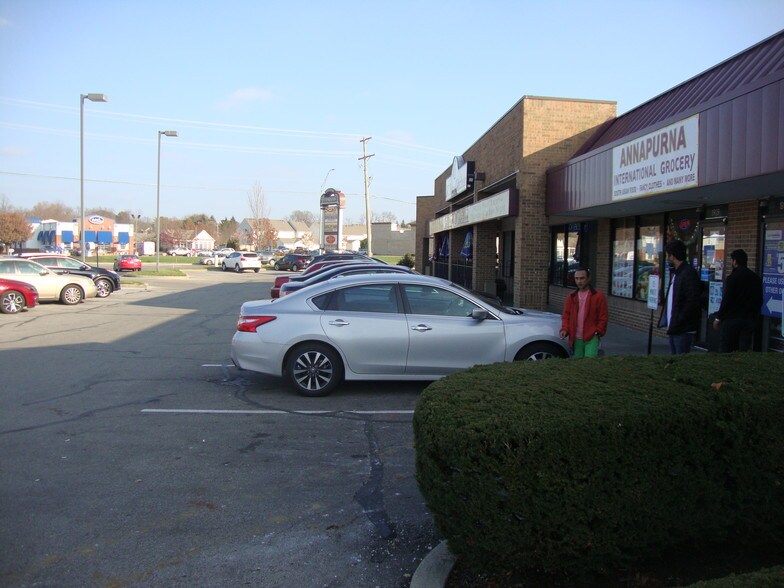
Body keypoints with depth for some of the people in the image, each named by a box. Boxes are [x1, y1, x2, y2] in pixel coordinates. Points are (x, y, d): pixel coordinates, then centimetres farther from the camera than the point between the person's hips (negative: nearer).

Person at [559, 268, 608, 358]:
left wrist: (598, 332, -10)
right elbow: (566, 315, 13)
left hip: (591, 338, -4)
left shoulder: (598, 296, -2)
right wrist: (564, 329, -3)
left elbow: (603, 318, -2)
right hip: (576, 338, 4)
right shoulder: (571, 297, 11)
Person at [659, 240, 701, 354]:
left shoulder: (689, 273, -15)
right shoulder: (675, 273, 16)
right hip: (673, 328, 10)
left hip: (683, 330, -10)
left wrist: (677, 323, -20)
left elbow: (692, 302, -21)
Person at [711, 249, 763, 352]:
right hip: (750, 320, 5)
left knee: (725, 351, 2)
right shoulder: (756, 279, 7)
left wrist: (718, 318, -5)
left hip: (732, 319, -5)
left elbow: (726, 300, -13)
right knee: (745, 350, 6)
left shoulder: (732, 278, -12)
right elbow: (759, 301, 13)